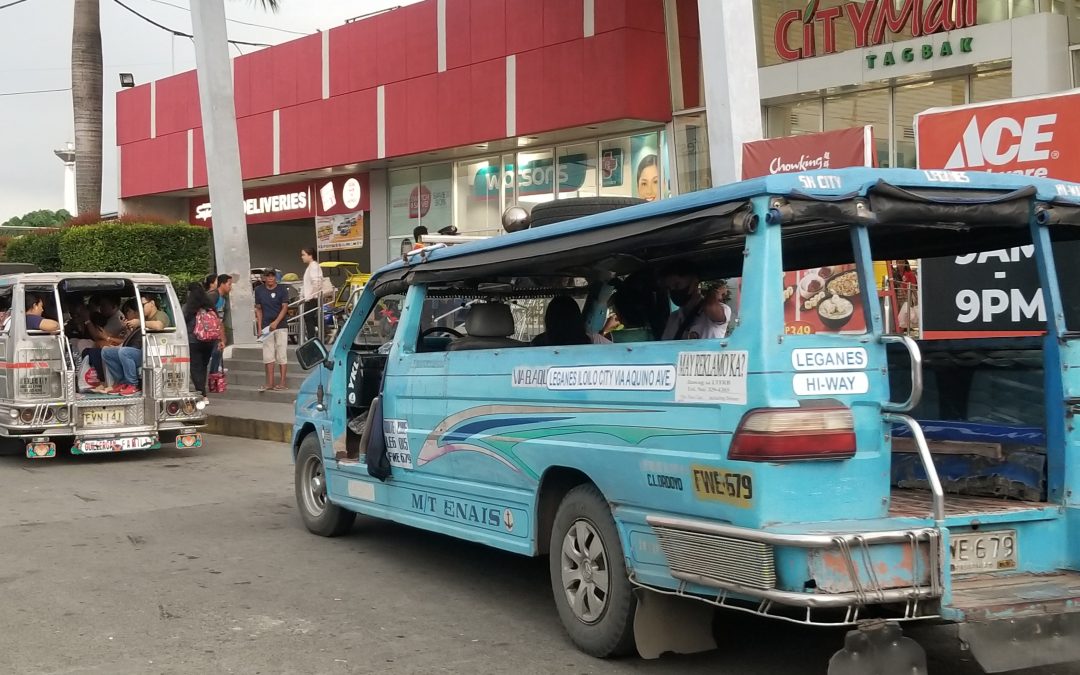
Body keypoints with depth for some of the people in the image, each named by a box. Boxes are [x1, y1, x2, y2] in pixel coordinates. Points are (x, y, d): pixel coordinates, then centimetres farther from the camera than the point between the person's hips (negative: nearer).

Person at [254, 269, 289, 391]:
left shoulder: (281, 291, -1)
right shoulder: (259, 291, 6)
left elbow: (285, 307, -7)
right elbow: (258, 309, 10)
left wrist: (276, 322, -18)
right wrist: (260, 326, 4)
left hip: (280, 326, -3)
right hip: (266, 327, 3)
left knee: (281, 354, -1)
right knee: (268, 355, 3)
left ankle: (282, 382, 3)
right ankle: (270, 382, 9)